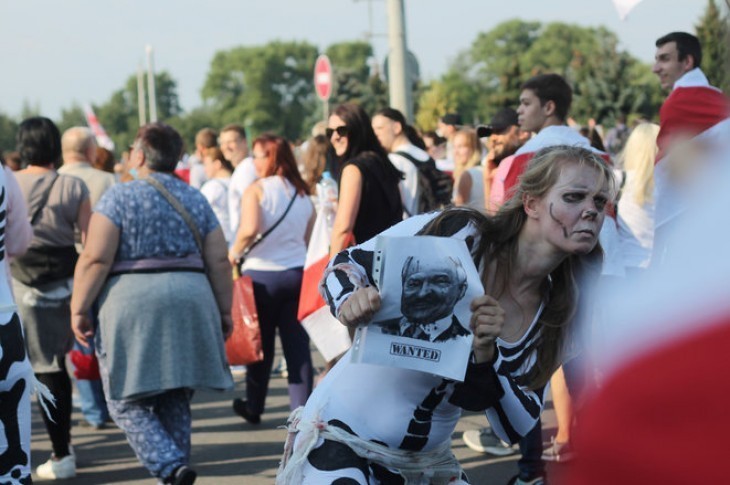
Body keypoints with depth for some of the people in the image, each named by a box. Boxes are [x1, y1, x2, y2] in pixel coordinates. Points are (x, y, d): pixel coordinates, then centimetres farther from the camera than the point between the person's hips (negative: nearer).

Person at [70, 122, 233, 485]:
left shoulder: (119, 197, -2)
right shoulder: (195, 199, 12)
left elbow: (95, 258, -10)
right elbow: (218, 262, 8)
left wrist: (78, 308, -3)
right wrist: (224, 311, 16)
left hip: (132, 303, -5)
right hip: (190, 302, 5)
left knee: (127, 401, 2)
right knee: (174, 401, 13)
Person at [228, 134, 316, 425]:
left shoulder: (257, 190, -8)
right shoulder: (303, 193, 9)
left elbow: (249, 229, -22)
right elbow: (308, 238, 13)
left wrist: (235, 252, -6)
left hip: (262, 273, -4)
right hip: (297, 272, 4)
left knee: (261, 345, 10)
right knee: (298, 346, 4)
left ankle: (254, 407, 23)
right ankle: (302, 409, 1)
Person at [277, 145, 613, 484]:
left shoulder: (555, 314, -2)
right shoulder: (459, 234, -15)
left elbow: (517, 427, -4)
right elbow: (347, 262, -6)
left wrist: (485, 353, -21)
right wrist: (349, 303, -29)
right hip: (340, 436, -5)